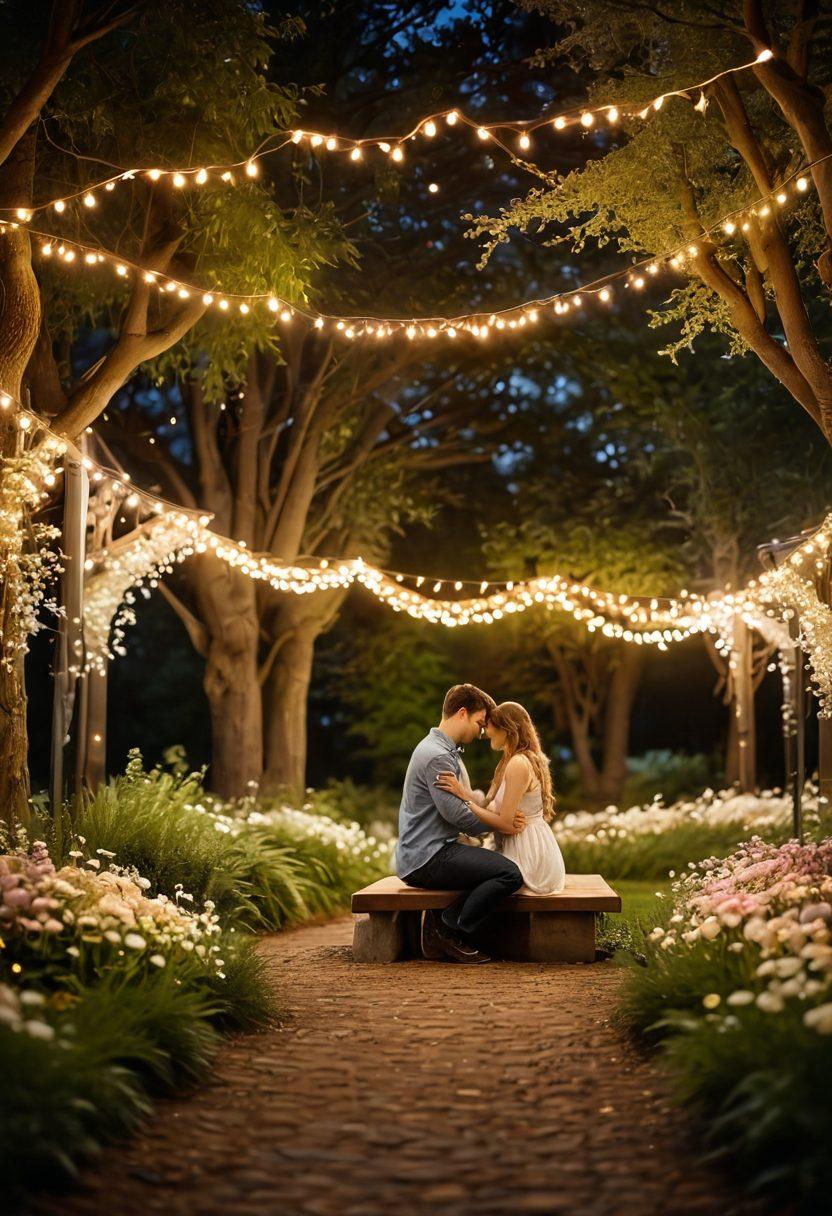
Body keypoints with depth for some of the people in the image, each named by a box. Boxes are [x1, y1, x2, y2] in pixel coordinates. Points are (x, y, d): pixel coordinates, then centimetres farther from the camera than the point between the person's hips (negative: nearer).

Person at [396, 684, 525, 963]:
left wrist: (500, 816, -1)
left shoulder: (442, 750, 19)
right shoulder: (438, 756, -15)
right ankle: (449, 928, -9)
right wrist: (500, 825, -4)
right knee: (510, 874, -20)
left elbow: (462, 804, 15)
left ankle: (439, 919, 9)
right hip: (426, 859, -11)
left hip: (419, 856, 11)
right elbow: (456, 814, -19)